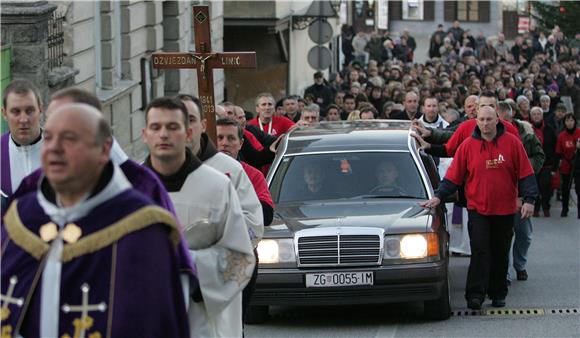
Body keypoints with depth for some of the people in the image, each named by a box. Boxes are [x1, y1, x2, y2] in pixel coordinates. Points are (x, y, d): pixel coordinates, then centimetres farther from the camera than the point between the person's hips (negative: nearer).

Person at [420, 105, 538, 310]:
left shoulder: (512, 143, -2)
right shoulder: (468, 146, -1)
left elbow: (525, 174, 1)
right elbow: (453, 176, 2)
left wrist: (529, 199, -8)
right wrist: (438, 197, -8)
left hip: (505, 210, 1)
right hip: (478, 209, -1)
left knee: (500, 254, 9)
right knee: (480, 251, -11)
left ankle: (498, 295, 19)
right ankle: (475, 295, -14)